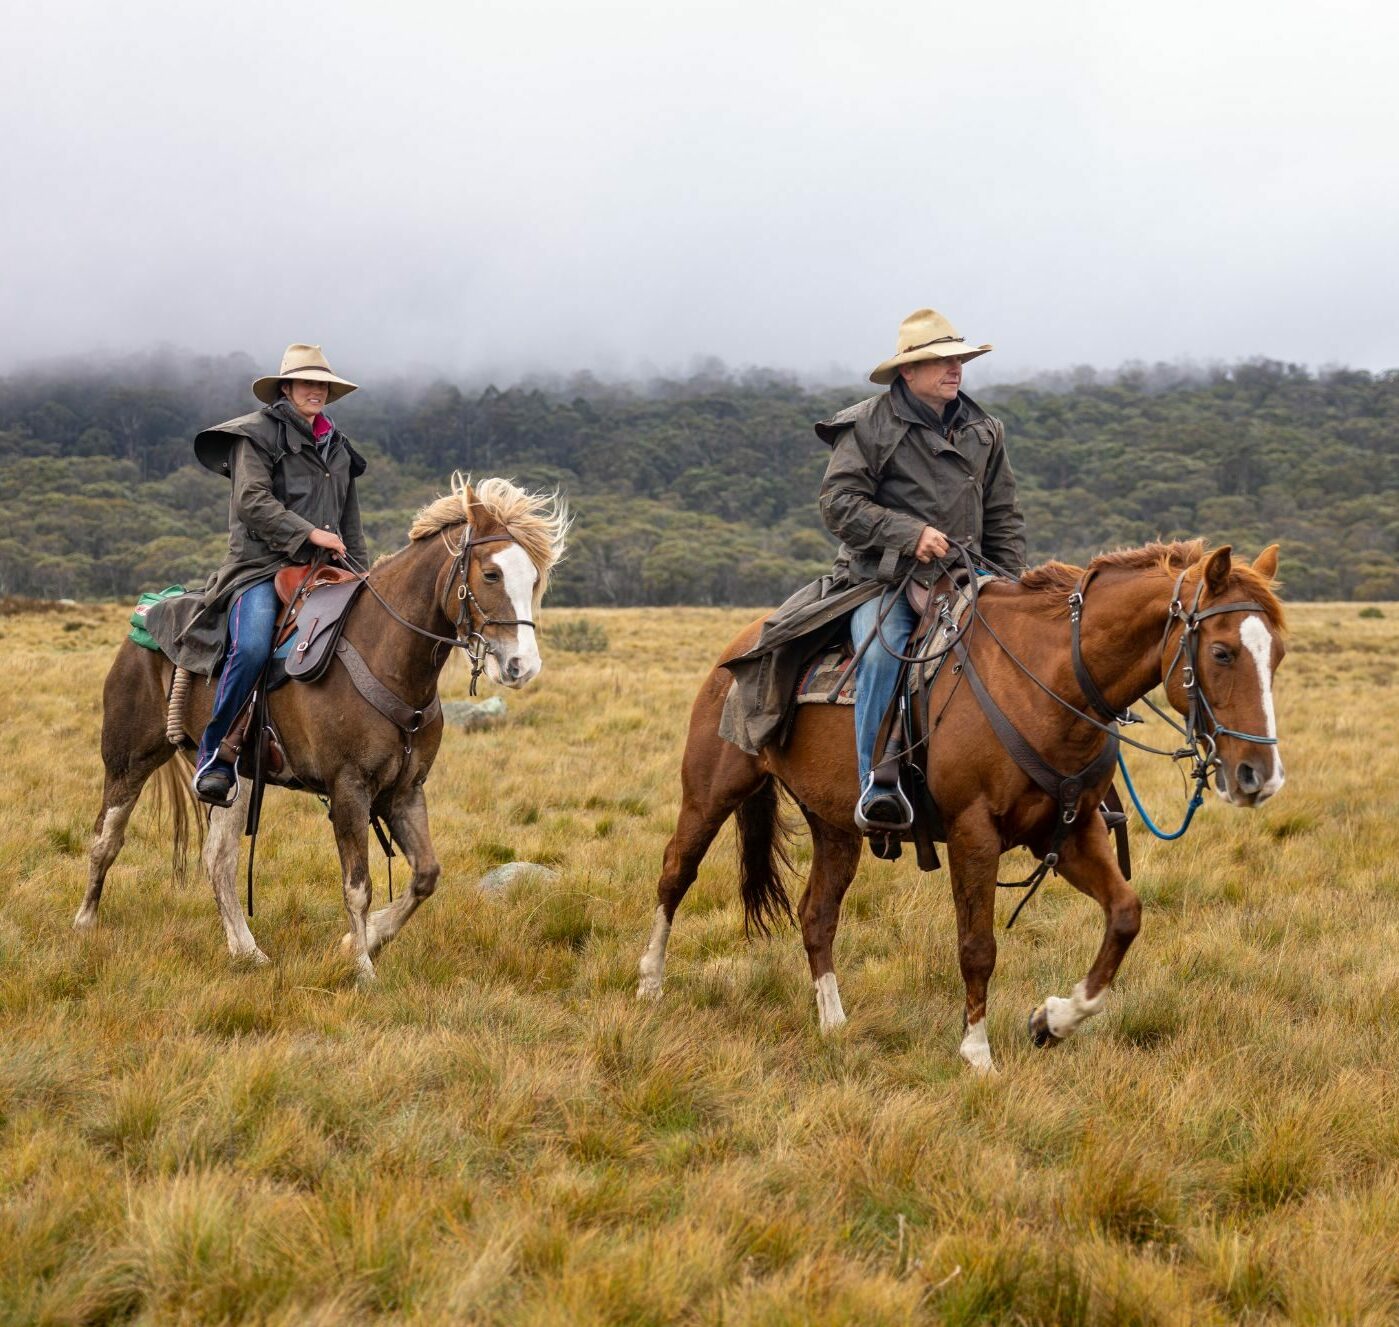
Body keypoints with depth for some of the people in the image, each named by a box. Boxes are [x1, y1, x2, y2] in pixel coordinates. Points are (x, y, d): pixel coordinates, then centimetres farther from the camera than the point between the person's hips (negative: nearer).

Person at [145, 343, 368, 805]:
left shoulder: (337, 447, 23)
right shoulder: (259, 435, 2)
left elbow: (350, 524, 28)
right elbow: (253, 500, -11)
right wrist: (310, 533, -16)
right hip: (261, 564, -7)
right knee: (251, 649, -31)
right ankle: (213, 758, -21)